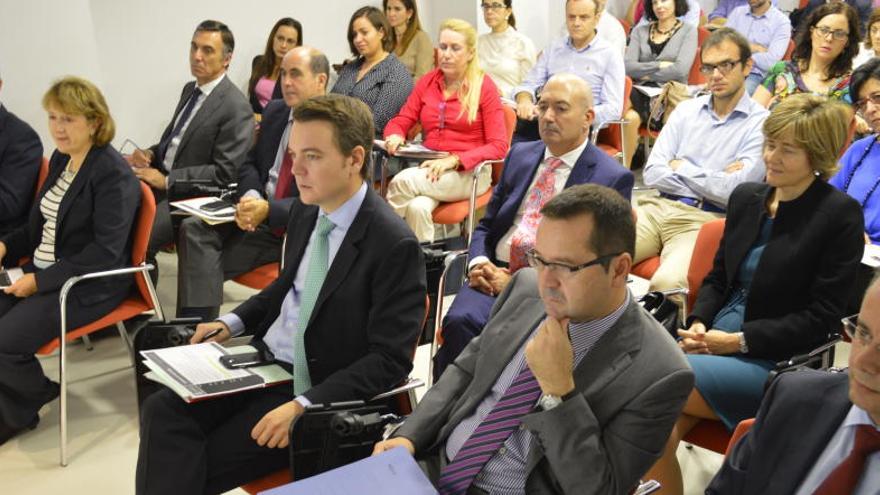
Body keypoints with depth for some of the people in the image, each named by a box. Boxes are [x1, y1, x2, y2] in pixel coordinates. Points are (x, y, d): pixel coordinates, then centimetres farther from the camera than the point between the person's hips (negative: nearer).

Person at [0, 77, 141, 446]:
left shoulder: (113, 175, -16)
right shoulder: (60, 159, 10)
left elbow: (104, 252, -22)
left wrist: (40, 281, -22)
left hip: (90, 286, -8)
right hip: (43, 272, 8)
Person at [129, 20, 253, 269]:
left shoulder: (236, 108, -14)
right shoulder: (190, 89, 12)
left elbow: (224, 174, -17)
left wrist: (167, 181, -17)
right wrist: (150, 154, 2)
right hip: (160, 180, 8)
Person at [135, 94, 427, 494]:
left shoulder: (394, 246, -20)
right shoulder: (305, 211, 4)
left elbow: (390, 360, -19)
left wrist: (303, 406, -25)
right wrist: (233, 322, 7)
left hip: (318, 389, -7)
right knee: (162, 411, -13)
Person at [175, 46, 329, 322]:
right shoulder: (274, 112, 13)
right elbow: (250, 162, 17)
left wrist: (268, 209, -26)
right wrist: (251, 195, -7)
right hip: (259, 212, 6)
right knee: (194, 229, -16)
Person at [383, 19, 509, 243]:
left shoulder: (484, 86, -2)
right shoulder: (427, 82, 12)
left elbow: (498, 147, -7)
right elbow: (400, 122, 14)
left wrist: (454, 160, -20)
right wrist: (394, 136, -11)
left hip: (469, 173, -3)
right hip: (429, 170, 3)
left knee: (403, 181, -29)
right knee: (417, 208, -32)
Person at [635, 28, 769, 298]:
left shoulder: (761, 123, 0)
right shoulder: (686, 110, 16)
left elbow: (734, 190, -12)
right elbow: (652, 174, 6)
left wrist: (680, 166, 1)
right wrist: (713, 182, -4)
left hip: (703, 221, -4)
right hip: (657, 207, 5)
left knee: (666, 283, -34)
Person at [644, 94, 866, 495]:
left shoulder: (840, 214, -7)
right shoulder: (746, 197, 11)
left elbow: (821, 317, -9)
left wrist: (739, 341, -13)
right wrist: (698, 325, -2)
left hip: (775, 362, -5)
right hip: (714, 341, 5)